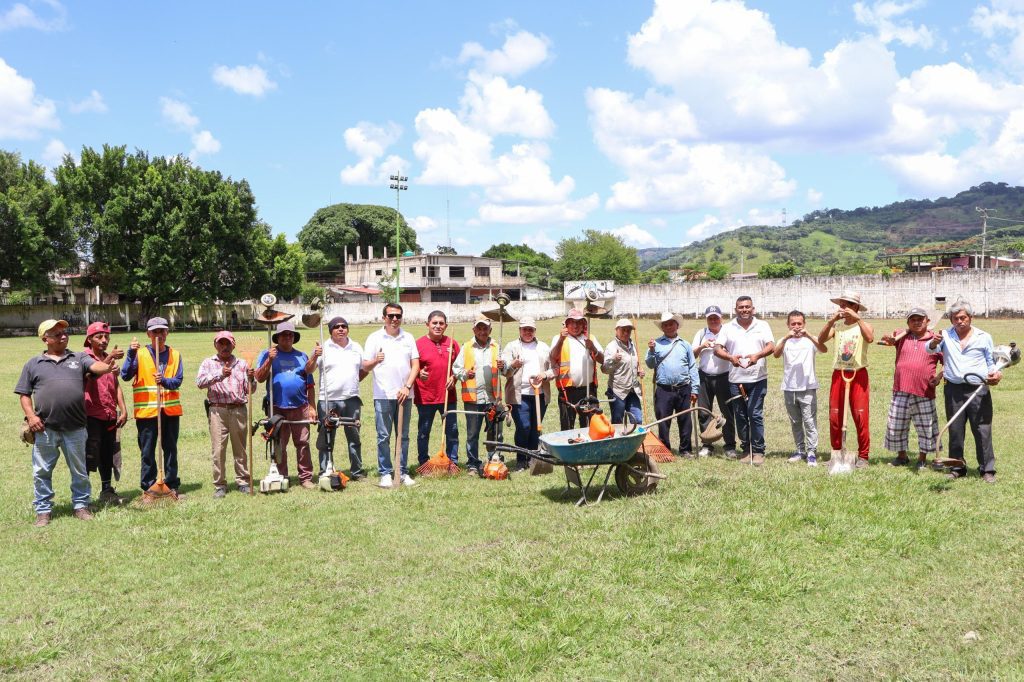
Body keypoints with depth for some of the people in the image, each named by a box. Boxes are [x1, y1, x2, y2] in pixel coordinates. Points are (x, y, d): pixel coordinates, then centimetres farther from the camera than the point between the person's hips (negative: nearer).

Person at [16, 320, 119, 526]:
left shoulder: (79, 358, 9)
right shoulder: (33, 364, 10)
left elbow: (96, 366, -11)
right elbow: (24, 394, 11)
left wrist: (108, 367, -35)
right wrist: (31, 416, -4)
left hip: (75, 428, 0)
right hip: (45, 429, 0)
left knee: (79, 470, 10)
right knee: (42, 472, 6)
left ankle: (81, 505, 23)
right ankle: (43, 510, 18)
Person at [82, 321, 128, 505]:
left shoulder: (110, 359, 16)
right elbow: (93, 373, -27)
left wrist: (123, 410, 9)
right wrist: (109, 359, -41)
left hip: (110, 415, 7)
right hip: (91, 415, -7)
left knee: (108, 454, 13)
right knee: (89, 454, -9)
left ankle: (107, 491, 22)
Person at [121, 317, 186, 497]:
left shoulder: (175, 355, 8)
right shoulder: (140, 354, 2)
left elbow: (178, 380, -2)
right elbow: (125, 376, -10)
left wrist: (164, 380, -21)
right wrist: (131, 354, -19)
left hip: (171, 409, 2)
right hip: (146, 410, -2)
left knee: (171, 449, 10)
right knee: (147, 451, 3)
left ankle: (173, 485, 19)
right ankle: (148, 487, 11)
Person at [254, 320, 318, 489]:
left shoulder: (302, 356, 16)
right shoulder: (267, 354, 8)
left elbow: (310, 385, 15)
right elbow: (259, 377, -4)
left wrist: (312, 407, 9)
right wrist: (270, 360, -16)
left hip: (300, 407, 2)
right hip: (277, 408, -2)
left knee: (303, 443, 0)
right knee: (279, 446, 3)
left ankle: (306, 477, 6)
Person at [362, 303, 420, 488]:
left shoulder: (408, 338, 11)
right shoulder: (374, 338, 4)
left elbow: (415, 365, 8)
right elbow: (365, 366, 1)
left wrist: (407, 386, -5)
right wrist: (375, 361, -21)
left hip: (404, 394, 3)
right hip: (383, 395, -2)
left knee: (404, 436, 7)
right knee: (383, 436, -1)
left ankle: (403, 472, 14)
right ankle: (385, 474, 7)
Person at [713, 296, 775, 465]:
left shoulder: (762, 326, 7)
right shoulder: (727, 328, 8)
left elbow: (771, 347, -4)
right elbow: (717, 348, -2)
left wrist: (757, 355, -25)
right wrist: (730, 357, -22)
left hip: (758, 379, -2)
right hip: (736, 379, 2)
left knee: (755, 414, -7)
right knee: (740, 416, 6)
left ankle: (758, 451, 2)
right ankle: (746, 450, 16)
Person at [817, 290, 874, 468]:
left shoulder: (863, 325, -1)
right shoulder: (837, 325, 5)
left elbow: (870, 338, -23)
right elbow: (820, 339, -10)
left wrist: (858, 318, -24)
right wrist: (831, 321, -19)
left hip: (858, 375, -3)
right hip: (838, 374, 3)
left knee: (861, 417, -2)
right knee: (834, 417, 6)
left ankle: (863, 456, 7)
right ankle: (836, 453, 19)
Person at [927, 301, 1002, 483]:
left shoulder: (984, 337, 8)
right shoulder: (946, 335, 8)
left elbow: (991, 362, 13)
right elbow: (930, 350, -9)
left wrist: (996, 374, -9)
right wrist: (934, 342, -32)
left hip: (978, 390, -1)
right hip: (953, 390, 1)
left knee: (983, 431, -2)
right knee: (955, 431, 7)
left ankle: (987, 469, 6)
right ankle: (957, 467, 17)